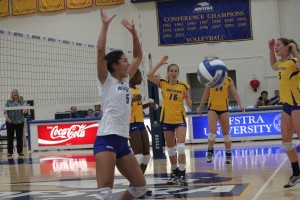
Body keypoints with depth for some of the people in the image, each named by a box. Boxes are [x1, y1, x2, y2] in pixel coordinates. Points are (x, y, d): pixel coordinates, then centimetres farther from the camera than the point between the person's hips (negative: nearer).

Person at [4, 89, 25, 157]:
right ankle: (10, 152, 6)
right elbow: (5, 111, -3)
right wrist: (6, 117, -20)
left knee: (20, 137, 4)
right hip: (10, 122, 0)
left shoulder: (21, 101, 7)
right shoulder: (8, 102, 5)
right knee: (10, 137, 1)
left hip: (20, 121, 1)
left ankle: (20, 151, 11)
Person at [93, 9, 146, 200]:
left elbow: (138, 55, 24)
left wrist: (133, 31, 19)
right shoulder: (106, 81, -1)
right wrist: (105, 25, -11)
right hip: (106, 140, -8)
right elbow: (101, 50, -14)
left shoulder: (126, 81, 17)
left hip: (123, 141, 8)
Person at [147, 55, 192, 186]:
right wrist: (160, 63, -15)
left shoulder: (184, 86, -2)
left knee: (181, 147, -15)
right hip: (167, 120, 2)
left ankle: (182, 175, -12)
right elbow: (149, 75, -16)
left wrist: (187, 97, -19)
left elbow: (189, 105, 1)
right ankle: (175, 173, 26)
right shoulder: (163, 84, -1)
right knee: (171, 149, 11)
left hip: (180, 120, -2)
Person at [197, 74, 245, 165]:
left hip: (224, 108, 1)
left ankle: (228, 154, 21)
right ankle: (210, 151, 9)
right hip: (212, 108, -1)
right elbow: (206, 94, 11)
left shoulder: (228, 80, 1)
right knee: (213, 131, -13)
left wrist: (240, 105, -18)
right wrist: (200, 107, 15)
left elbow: (235, 93, -3)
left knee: (226, 132, 7)